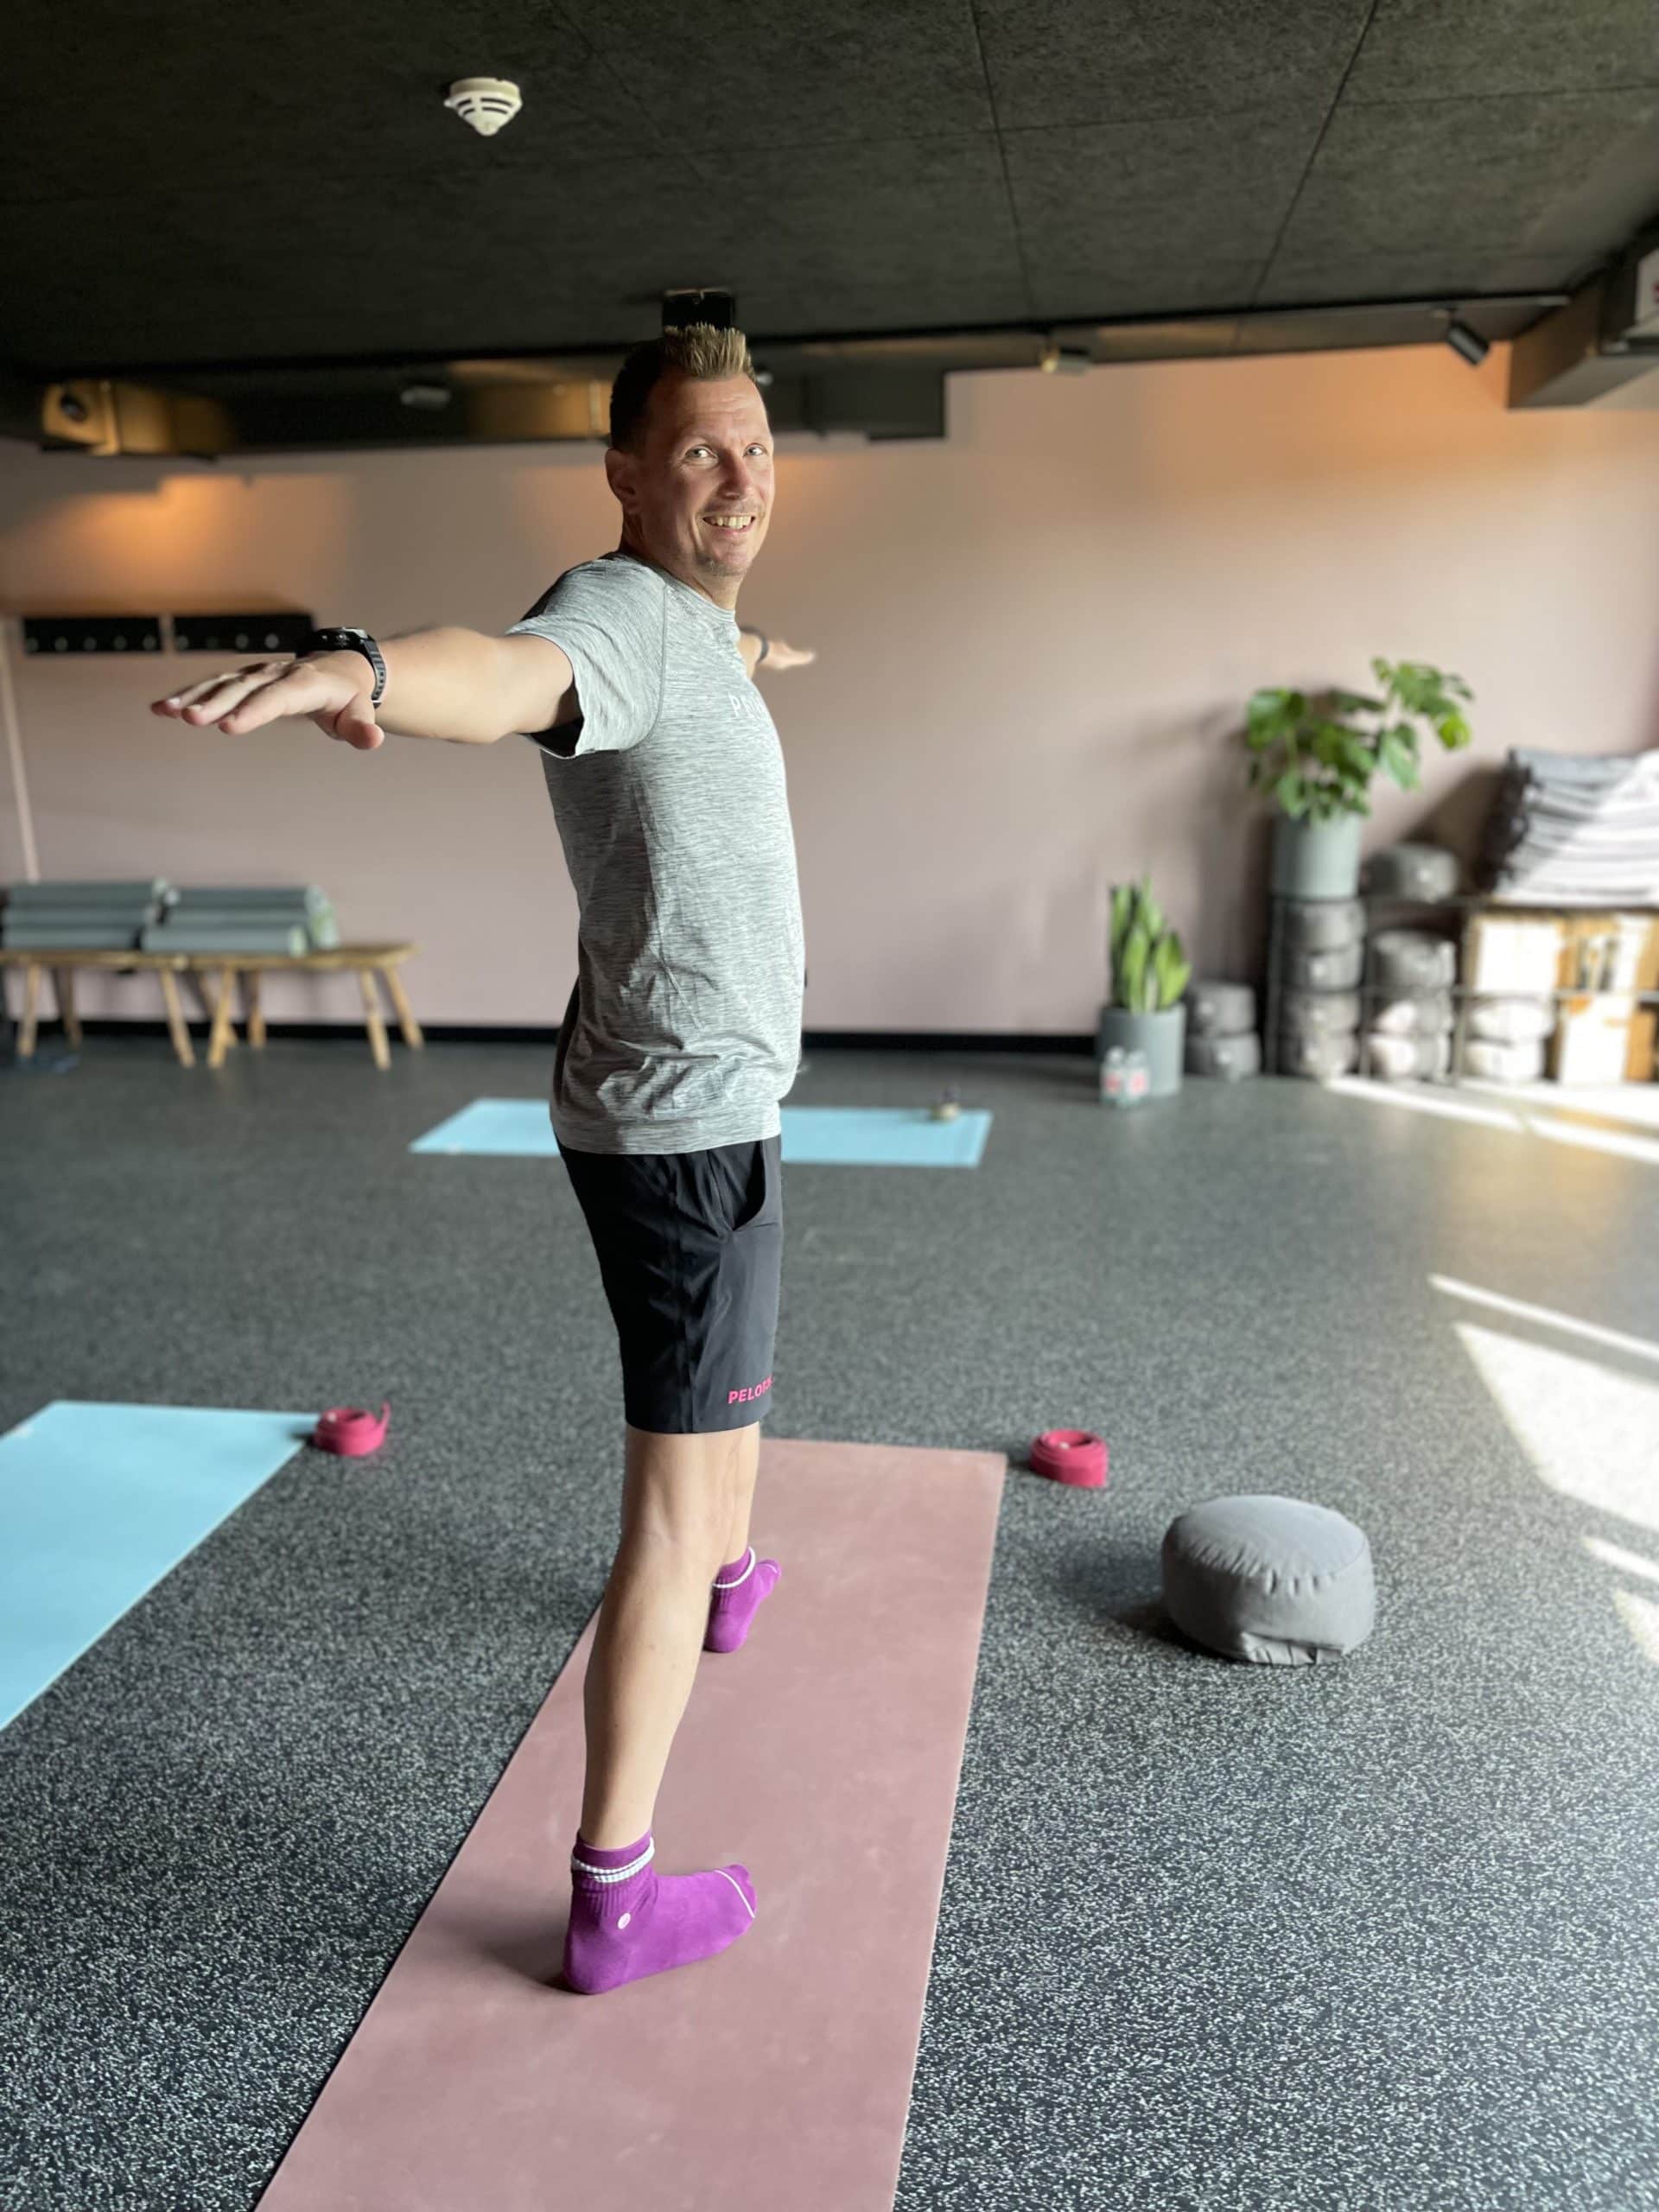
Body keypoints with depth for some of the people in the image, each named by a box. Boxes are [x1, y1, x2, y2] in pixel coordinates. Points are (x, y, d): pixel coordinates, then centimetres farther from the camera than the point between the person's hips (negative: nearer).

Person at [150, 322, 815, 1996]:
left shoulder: (690, 619, 10)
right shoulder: (618, 612, -20)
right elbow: (514, 670, -45)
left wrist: (753, 656, 60)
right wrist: (369, 667, -67)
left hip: (713, 1098, 11)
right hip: (686, 1122, -11)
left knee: (731, 1377, 32)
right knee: (673, 1491, -5)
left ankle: (727, 1578, 59)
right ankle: (612, 1898, 7)